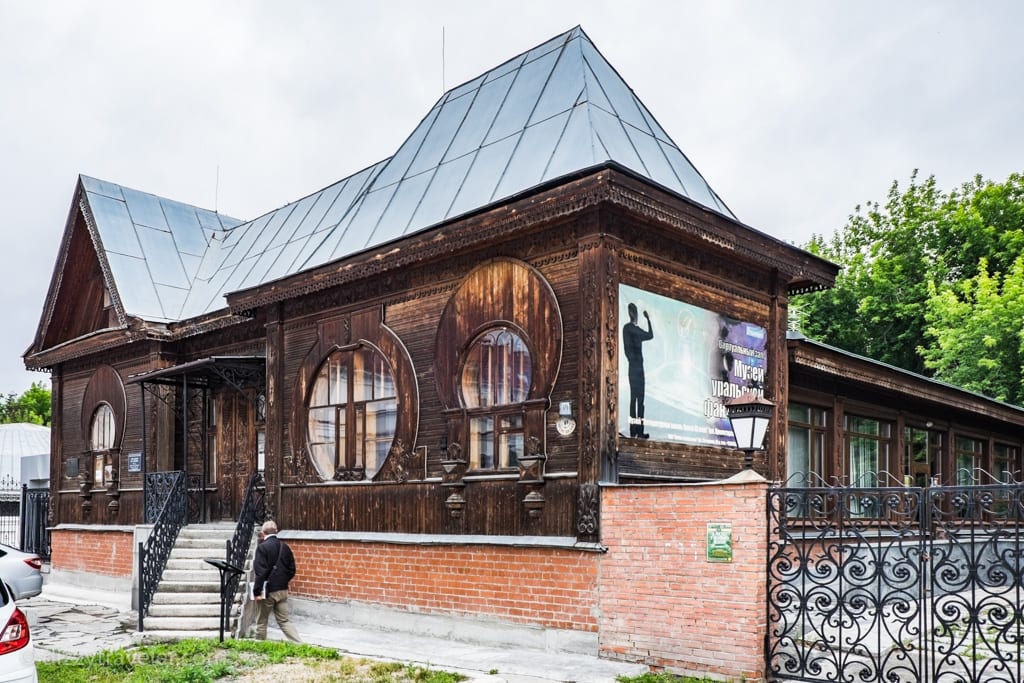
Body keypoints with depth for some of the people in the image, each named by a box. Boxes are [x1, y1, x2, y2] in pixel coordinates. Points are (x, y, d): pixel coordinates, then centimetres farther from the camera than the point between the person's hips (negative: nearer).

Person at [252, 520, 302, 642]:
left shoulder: (262, 547, -12)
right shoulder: (285, 546, 6)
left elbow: (261, 572, -17)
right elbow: (292, 570, 9)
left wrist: (257, 591, -12)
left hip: (267, 591, -5)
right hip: (283, 590, 5)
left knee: (261, 622, 10)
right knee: (284, 621, 9)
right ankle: (300, 644, -3)